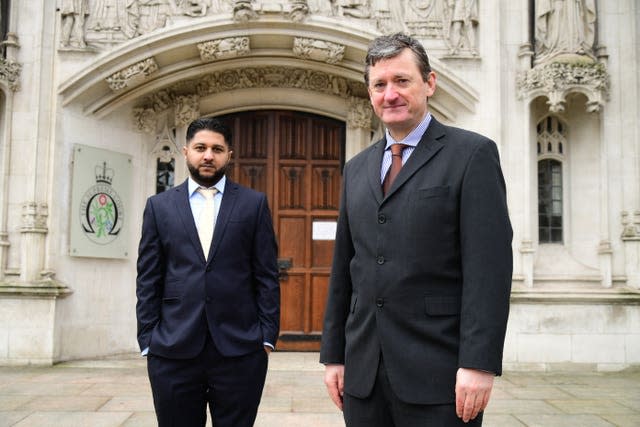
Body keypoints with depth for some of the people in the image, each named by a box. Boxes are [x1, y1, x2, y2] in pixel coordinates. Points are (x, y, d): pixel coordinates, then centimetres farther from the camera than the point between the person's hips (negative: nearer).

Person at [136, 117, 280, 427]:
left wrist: (267, 336, -2)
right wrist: (147, 340, 1)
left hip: (239, 349, -1)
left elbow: (267, 276, 3)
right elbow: (148, 280, 7)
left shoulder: (253, 203, 6)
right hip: (172, 351, 1)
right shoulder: (159, 206, 9)